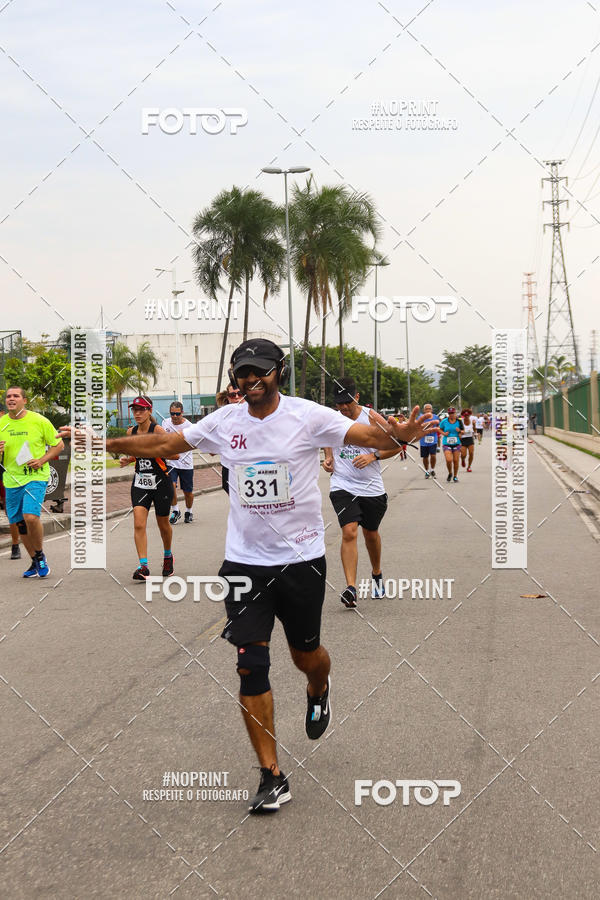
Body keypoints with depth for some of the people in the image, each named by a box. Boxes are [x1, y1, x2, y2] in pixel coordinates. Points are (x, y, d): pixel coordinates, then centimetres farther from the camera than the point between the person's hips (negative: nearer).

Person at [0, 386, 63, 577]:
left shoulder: (39, 421, -5)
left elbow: (59, 444, 2)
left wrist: (41, 461, -12)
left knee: (31, 517, -21)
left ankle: (40, 555, 2)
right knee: (19, 523, 8)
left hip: (35, 477, -5)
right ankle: (35, 562, 24)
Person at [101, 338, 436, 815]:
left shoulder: (307, 415, -8)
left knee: (305, 653, 12)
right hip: (244, 561, 2)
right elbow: (164, 443, 11)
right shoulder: (224, 421, 2)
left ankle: (319, 690, 52)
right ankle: (273, 778, 4)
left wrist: (397, 435, -41)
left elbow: (366, 434, -19)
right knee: (250, 667, -4)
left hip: (302, 557, -2)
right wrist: (101, 443, 8)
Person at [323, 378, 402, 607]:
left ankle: (376, 574, 44)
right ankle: (350, 588, -22)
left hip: (371, 487, 1)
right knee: (349, 532, -18)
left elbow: (396, 445, -2)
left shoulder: (371, 417, -8)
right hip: (342, 486, -1)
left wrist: (373, 456, -17)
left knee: (370, 533, 17)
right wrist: (328, 458, 3)